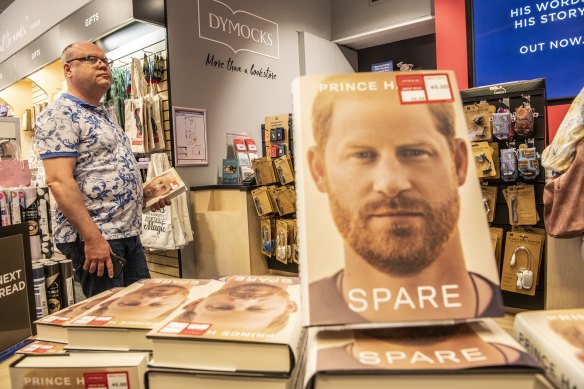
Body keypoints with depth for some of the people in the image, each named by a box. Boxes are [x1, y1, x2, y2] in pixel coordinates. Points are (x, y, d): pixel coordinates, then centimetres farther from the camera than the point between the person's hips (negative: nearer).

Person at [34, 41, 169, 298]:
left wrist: (144, 194, 13)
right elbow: (59, 182, -20)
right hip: (94, 237, -9)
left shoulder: (103, 115, 18)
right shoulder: (59, 115, -10)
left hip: (129, 233, 9)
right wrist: (92, 238, -24)